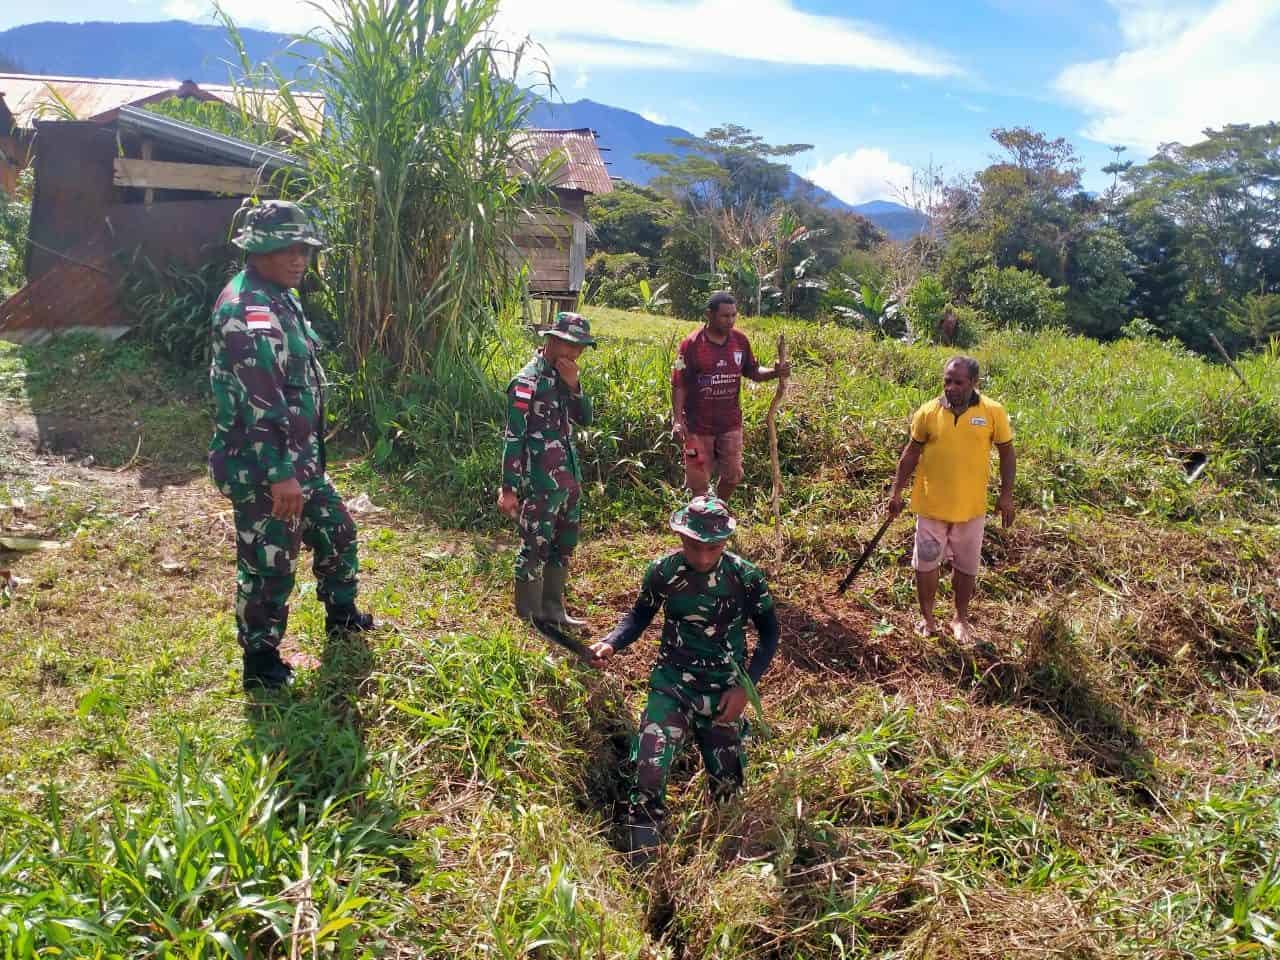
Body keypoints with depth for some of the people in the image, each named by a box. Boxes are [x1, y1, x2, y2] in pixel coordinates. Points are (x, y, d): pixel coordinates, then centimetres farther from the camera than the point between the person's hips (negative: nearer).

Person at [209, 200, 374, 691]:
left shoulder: (278, 299, 11)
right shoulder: (248, 311, -21)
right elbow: (260, 403, -27)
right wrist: (280, 474, -28)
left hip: (300, 458, 10)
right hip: (263, 467, -10)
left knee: (336, 530, 23)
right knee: (269, 564, 2)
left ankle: (341, 613, 43)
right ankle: (261, 664, 18)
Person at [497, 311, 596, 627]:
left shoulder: (563, 377, 9)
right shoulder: (528, 382, -14)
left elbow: (585, 418, 10)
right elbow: (513, 437, -16)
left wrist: (574, 386, -6)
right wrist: (508, 489, -17)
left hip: (569, 479, 9)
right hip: (540, 483, -9)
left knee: (563, 547, 18)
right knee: (534, 550, 1)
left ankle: (553, 610, 33)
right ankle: (530, 621, 14)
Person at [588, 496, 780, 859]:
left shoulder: (746, 577, -11)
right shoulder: (663, 571, -9)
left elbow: (769, 632, 3)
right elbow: (640, 616, 7)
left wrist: (745, 687, -6)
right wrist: (610, 644, -13)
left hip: (723, 693, 1)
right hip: (672, 684, -1)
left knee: (727, 791, 9)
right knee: (649, 774, -21)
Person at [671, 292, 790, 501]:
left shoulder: (740, 340, -1)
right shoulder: (691, 344, -14)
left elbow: (753, 372, 10)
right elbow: (679, 385, -11)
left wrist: (775, 372, -11)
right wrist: (677, 421, -18)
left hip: (731, 423, 4)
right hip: (699, 425, -4)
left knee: (733, 475, 13)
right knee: (699, 480, 6)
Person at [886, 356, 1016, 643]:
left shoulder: (993, 412, -7)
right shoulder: (928, 412, -6)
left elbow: (1007, 453, 3)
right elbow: (911, 454, 4)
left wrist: (1006, 495, -1)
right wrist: (896, 492, 3)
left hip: (971, 508, 0)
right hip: (930, 505, 0)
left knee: (966, 565, 13)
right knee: (926, 563, 10)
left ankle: (961, 619, 32)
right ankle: (927, 618, 28)